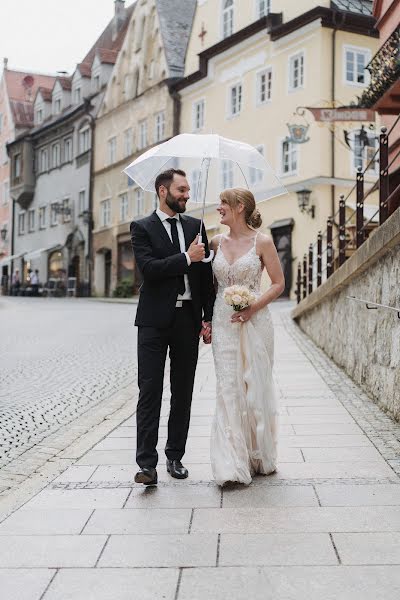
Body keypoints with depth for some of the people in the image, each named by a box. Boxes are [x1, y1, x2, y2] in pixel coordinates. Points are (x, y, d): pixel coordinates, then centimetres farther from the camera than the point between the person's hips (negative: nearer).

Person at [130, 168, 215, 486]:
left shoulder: (196, 226, 11)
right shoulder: (142, 227, 1)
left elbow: (206, 275, 10)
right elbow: (149, 268, -14)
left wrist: (208, 318, 5)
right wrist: (186, 258, -13)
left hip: (189, 319, 4)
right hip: (155, 320, -4)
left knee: (183, 392, 9)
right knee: (150, 391, -5)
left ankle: (175, 456, 20)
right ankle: (147, 463, -3)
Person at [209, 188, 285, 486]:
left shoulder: (262, 242, -3)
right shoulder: (217, 241, 9)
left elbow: (279, 283, -2)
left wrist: (253, 307, -15)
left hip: (254, 321, -3)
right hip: (224, 322, 3)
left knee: (255, 387, 3)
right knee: (229, 388, -1)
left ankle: (259, 456, 21)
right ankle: (232, 463, 1)